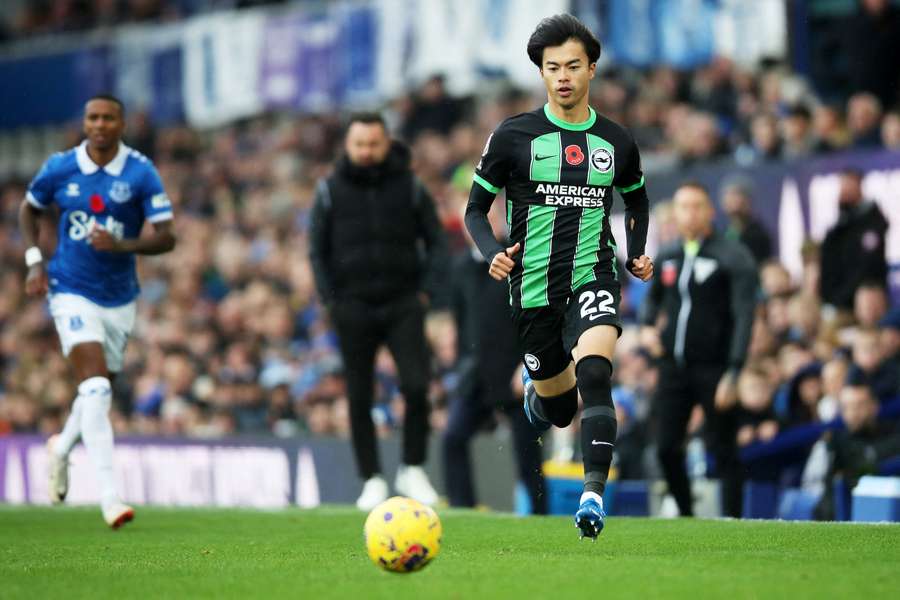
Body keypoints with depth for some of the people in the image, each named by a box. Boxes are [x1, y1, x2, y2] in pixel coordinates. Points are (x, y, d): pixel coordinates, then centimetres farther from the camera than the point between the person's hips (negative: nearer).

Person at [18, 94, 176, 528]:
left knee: (99, 391, 16)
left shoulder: (141, 173, -7)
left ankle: (62, 448, 49)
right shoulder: (59, 168, -4)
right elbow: (29, 210, 15)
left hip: (119, 298, 2)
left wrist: (120, 245, -25)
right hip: (72, 293, -2)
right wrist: (34, 261, 3)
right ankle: (109, 498, -21)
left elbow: (165, 237, -9)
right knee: (95, 389, -19)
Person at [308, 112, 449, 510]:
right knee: (360, 398, 1)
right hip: (354, 308, 1)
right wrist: (331, 300, 0)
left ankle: (412, 469, 3)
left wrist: (427, 290, -1)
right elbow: (317, 250, 9)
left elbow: (436, 241, 10)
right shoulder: (331, 191, 5)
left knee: (416, 386, -13)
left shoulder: (409, 187, 5)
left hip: (402, 304, -1)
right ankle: (372, 480, 9)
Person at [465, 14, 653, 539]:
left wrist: (638, 254, 9)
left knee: (594, 370, -29)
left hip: (593, 275, 0)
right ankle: (537, 384, 47)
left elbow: (636, 199, 25)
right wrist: (493, 254, -13)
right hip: (534, 284, 0)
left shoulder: (616, 142, 6)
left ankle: (595, 491, -31)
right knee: (560, 412, 9)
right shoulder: (513, 136, -1)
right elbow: (476, 207, 6)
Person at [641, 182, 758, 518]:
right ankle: (685, 515, 19)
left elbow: (744, 317, -13)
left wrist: (733, 373, -20)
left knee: (722, 450, -3)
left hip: (713, 368, -6)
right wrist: (648, 325, 8)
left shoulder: (733, 257, -7)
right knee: (666, 448, 3)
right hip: (673, 365, 6)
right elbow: (653, 296, 30)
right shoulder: (667, 257, 11)